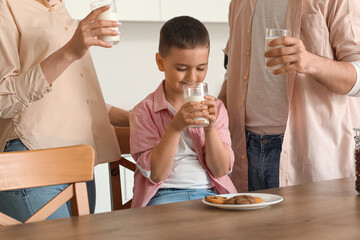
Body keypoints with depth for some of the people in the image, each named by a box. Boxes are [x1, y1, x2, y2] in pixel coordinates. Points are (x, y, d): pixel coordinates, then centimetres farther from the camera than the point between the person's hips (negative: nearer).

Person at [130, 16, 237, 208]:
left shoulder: (215, 108, 10)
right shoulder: (144, 112, 1)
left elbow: (221, 170, 3)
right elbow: (155, 174, -8)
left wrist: (210, 128, -13)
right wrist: (175, 127, -19)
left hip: (210, 193, 3)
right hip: (164, 196, -3)